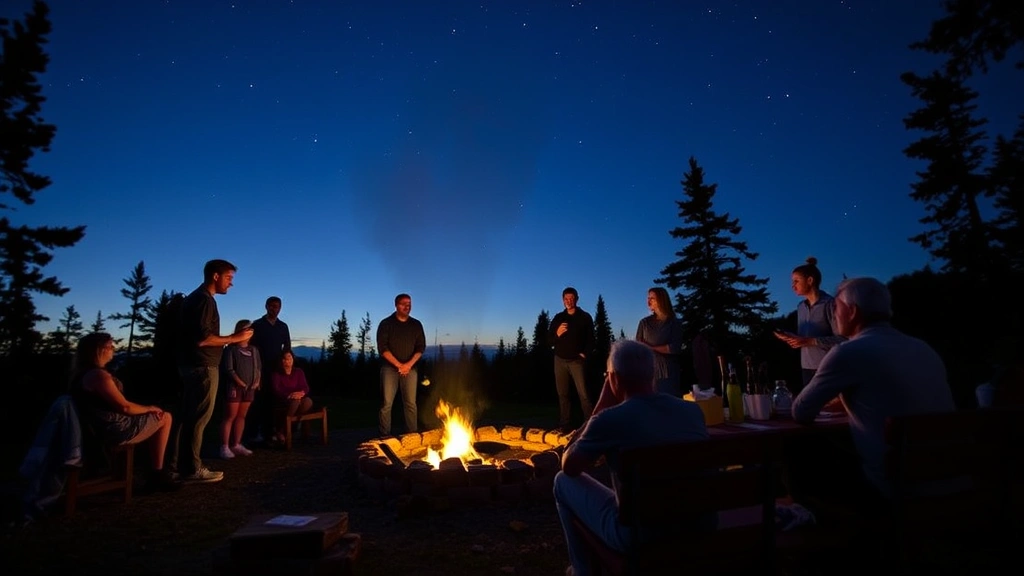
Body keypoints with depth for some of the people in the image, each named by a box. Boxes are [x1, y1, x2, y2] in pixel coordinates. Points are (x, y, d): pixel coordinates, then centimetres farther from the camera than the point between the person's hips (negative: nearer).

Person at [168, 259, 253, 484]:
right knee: (199, 417, -4)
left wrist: (229, 339, 16)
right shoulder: (205, 299, -16)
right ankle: (192, 469, 3)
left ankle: (177, 462, 24)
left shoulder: (194, 297, 16)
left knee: (188, 415, 16)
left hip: (192, 364, 10)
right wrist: (234, 338, -17)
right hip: (203, 366, -10)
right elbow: (202, 338, -25)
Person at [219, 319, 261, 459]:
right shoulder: (231, 349, -4)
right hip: (234, 387, -5)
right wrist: (241, 383, -14)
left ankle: (236, 445, 16)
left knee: (241, 416, 9)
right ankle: (225, 447, 1)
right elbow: (228, 369, -11)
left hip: (250, 389, 5)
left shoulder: (254, 350, 12)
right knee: (230, 417, -4)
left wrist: (257, 382, -2)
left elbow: (259, 368, 13)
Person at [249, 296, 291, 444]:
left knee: (273, 400, 4)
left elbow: (287, 347, 15)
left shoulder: (283, 326, 12)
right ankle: (255, 432, 1)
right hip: (260, 368, -3)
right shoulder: (257, 325, 2)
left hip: (277, 369, 3)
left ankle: (269, 431, 9)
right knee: (258, 399, -3)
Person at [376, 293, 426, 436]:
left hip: (410, 368, 2)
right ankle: (385, 436, 5)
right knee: (386, 404, -3)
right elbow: (382, 348, -8)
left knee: (411, 403, 2)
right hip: (390, 367, -2)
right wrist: (399, 365, -14)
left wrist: (409, 364, -11)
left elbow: (421, 347, 4)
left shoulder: (416, 325, 8)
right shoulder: (386, 324, -1)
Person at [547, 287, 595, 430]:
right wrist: (557, 334, -14)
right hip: (560, 360, 3)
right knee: (562, 394, 6)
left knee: (583, 394, -10)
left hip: (576, 361, -3)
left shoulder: (585, 317, 1)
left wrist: (584, 354, -11)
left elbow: (590, 340, 2)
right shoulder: (558, 318, 8)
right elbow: (549, 341, 6)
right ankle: (564, 426, 12)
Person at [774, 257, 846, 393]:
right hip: (806, 368, 6)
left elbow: (841, 339, -14)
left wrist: (810, 341, -18)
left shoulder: (830, 304, -7)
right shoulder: (801, 306, 13)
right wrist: (789, 337, 1)